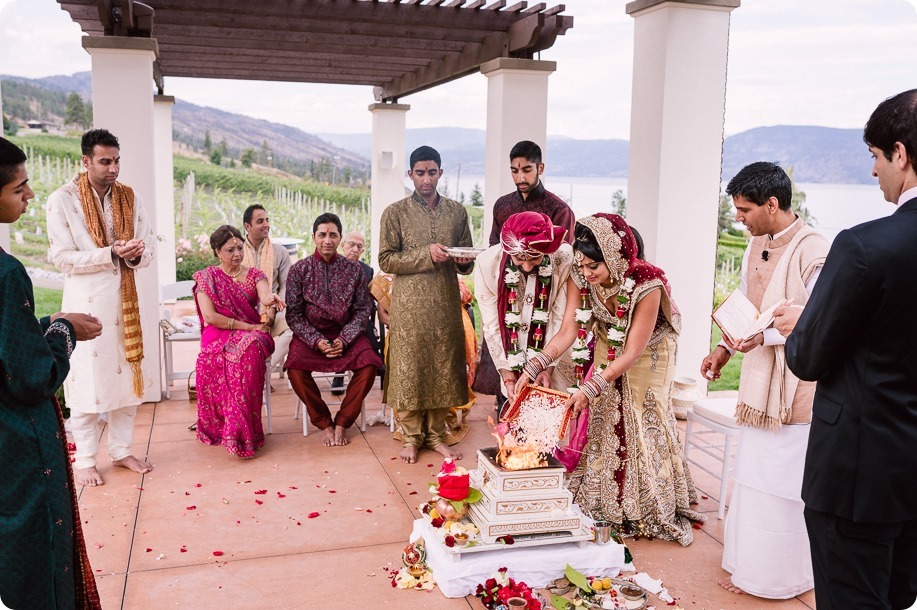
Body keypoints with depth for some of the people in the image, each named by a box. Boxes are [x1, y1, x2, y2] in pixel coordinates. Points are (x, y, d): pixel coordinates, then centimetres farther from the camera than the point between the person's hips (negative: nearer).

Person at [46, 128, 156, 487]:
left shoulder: (129, 197, 4)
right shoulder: (62, 200, -9)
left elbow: (149, 247, 7)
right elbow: (62, 258, -11)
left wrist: (137, 254, -16)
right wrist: (111, 254, -22)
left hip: (124, 298, 5)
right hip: (86, 302, -4)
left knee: (127, 374, 10)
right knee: (86, 380, 1)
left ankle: (122, 451, 25)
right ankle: (84, 460, 15)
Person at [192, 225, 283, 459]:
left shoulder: (255, 275, 9)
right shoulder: (206, 277, 6)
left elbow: (266, 297, -14)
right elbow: (209, 316, -7)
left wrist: (271, 300, -40)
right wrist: (248, 326, -12)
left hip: (252, 335, 0)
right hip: (219, 336, 0)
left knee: (250, 350, -37)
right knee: (210, 359, -36)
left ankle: (241, 430, -32)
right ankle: (219, 426, -19)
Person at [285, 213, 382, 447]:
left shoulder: (354, 270, 2)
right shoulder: (299, 270, 0)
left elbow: (362, 309, 1)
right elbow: (293, 314, -3)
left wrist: (344, 339, -14)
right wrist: (316, 341, -16)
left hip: (347, 333, 1)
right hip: (310, 335, -1)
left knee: (369, 364, -27)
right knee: (295, 368, -30)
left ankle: (342, 423, -8)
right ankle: (324, 424, -8)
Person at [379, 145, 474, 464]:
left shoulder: (457, 211, 10)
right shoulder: (395, 212, 1)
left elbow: (467, 263, 15)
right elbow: (386, 259, -5)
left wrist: (463, 261, -10)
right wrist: (426, 255, -15)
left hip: (446, 303, 3)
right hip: (409, 305, -3)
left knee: (444, 367, 6)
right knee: (409, 368, 0)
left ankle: (436, 435, 20)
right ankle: (411, 437, 14)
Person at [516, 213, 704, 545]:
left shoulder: (647, 285, -35)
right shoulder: (580, 279, -21)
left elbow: (631, 354, -32)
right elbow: (567, 332, -21)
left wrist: (590, 389, -38)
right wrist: (534, 366, -35)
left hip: (646, 357, -4)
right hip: (608, 353, 4)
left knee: (642, 430, -4)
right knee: (601, 425, 2)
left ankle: (655, 514, 15)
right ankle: (602, 505, 18)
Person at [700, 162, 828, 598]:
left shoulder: (813, 251, -19)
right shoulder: (756, 246, 7)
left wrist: (765, 335, -27)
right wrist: (726, 348, 8)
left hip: (794, 387, -8)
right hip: (761, 380, 9)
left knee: (779, 479, 2)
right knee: (754, 474, 18)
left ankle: (774, 575, 19)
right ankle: (752, 560, 34)